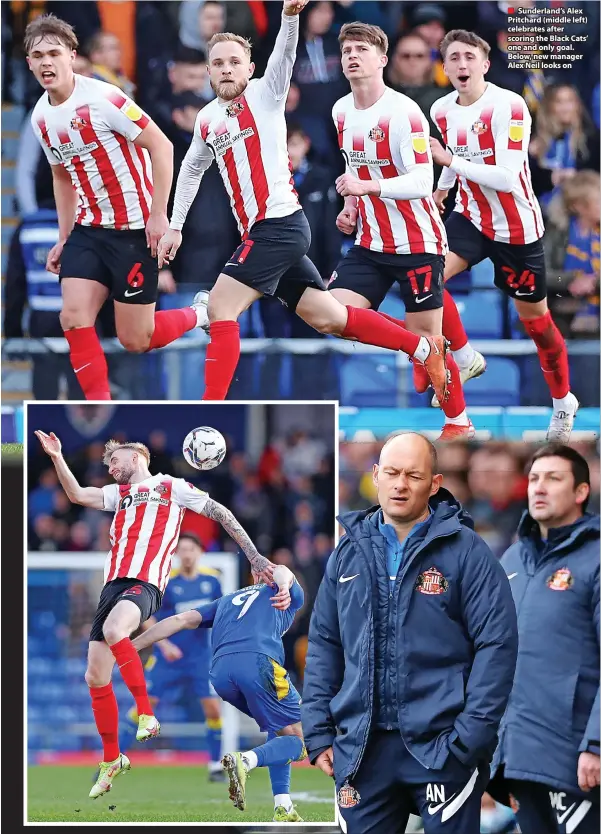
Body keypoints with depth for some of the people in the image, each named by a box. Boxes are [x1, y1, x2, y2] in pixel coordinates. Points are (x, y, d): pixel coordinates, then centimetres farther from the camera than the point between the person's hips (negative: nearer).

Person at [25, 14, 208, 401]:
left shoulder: (102, 98, -19)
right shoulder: (41, 118, 4)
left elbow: (161, 147, -17)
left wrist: (159, 216, -19)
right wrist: (64, 239, 18)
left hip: (136, 229, -6)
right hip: (89, 228, 6)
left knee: (135, 339, -2)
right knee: (74, 317, -11)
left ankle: (200, 316, 28)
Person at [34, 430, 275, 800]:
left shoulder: (171, 487, 10)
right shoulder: (119, 493, 26)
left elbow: (220, 513, 11)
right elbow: (78, 495, 16)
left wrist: (253, 554, 7)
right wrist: (57, 458, 4)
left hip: (146, 583, -7)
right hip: (113, 584, 7)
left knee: (113, 629, -39)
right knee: (96, 677, 1)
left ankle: (146, 714, -29)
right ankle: (112, 760, 16)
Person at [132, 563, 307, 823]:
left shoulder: (225, 601, 39)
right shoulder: (292, 598, 29)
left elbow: (180, 620, 27)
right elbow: (282, 571, 5)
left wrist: (131, 646, 27)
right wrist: (284, 587, -19)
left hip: (220, 671, 5)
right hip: (259, 663, -5)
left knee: (279, 731, 23)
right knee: (299, 741, 3)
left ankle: (283, 810, 10)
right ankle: (244, 762, -25)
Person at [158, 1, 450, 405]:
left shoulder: (264, 94, -3)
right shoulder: (207, 119, 16)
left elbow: (285, 53, -21)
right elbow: (191, 170, 32)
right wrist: (175, 226, 29)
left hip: (279, 224, -8)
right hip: (260, 231, 8)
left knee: (220, 307, -14)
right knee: (328, 318, 11)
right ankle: (426, 349, 22)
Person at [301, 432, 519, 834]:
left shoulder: (466, 551, -4)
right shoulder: (349, 552, 10)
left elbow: (497, 646, -7)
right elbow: (324, 645, 15)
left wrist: (471, 740, -12)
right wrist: (318, 732, 6)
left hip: (442, 747, -4)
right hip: (361, 747, 4)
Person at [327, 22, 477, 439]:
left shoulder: (403, 112, -19)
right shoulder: (342, 112, 5)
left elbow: (422, 183, -25)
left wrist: (367, 188, -36)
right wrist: (351, 205, 6)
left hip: (417, 243, -7)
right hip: (371, 243, 7)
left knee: (424, 336, -3)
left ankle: (459, 422, 16)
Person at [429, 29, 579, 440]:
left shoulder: (508, 107, -25)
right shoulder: (443, 110, -3)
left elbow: (508, 179, -30)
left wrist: (449, 160, -29)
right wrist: (443, 187, 16)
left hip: (517, 228, -5)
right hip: (471, 217, 5)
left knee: (534, 317, 7)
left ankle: (564, 401, 29)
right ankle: (464, 357, 0)